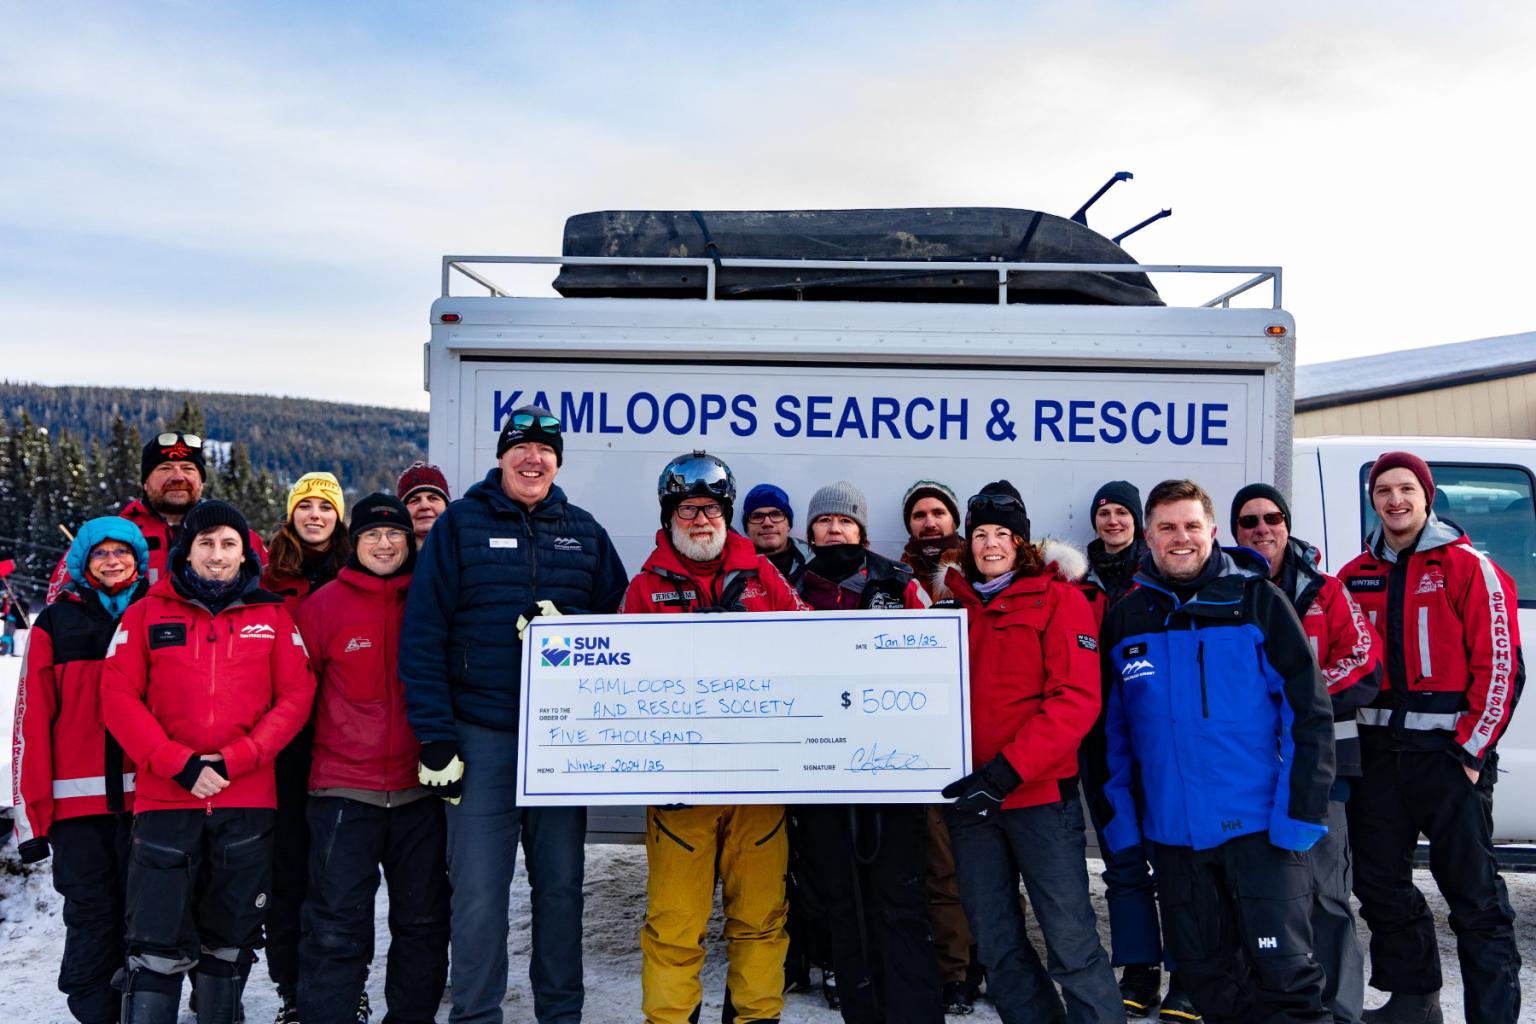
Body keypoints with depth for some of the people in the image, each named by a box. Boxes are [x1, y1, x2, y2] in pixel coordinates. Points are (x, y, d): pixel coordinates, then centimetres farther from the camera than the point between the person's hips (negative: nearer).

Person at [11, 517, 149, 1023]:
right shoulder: (57, 622, 6)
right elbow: (33, 718, 1)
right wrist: (32, 812, -5)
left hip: (146, 796, 1)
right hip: (78, 801, -1)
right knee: (91, 916, 2)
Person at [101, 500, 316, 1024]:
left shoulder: (273, 616, 8)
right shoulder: (147, 613, 6)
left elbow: (295, 698, 1)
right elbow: (119, 698, -1)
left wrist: (232, 762, -11)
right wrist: (180, 765, -12)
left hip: (248, 804, 1)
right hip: (164, 800, -1)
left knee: (229, 943, 12)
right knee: (158, 949, -3)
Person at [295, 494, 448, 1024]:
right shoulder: (323, 605, 0)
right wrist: (306, 754, 2)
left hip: (420, 787, 2)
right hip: (343, 790, -2)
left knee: (423, 920, 12)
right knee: (337, 924, 0)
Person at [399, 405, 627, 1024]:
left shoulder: (584, 532, 10)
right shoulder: (460, 525, 1)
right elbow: (422, 634, -4)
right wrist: (434, 736, -10)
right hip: (481, 735, -2)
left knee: (561, 885, 11)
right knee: (479, 891, 1)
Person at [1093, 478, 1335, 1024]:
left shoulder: (1257, 600, -3)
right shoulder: (1126, 616, 6)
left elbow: (1309, 710, -7)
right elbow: (1110, 728, 10)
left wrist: (1300, 813, -13)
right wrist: (1118, 817, 4)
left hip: (1259, 827, -3)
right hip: (1172, 833, 4)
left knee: (1285, 971, -2)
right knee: (1205, 977, 14)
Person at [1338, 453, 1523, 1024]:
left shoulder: (1469, 568, -4)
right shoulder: (1357, 576, 11)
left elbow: (1501, 665, -8)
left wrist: (1472, 749, -12)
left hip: (1449, 751, -6)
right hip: (1377, 751, 6)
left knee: (1474, 893, -2)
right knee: (1380, 884, 13)